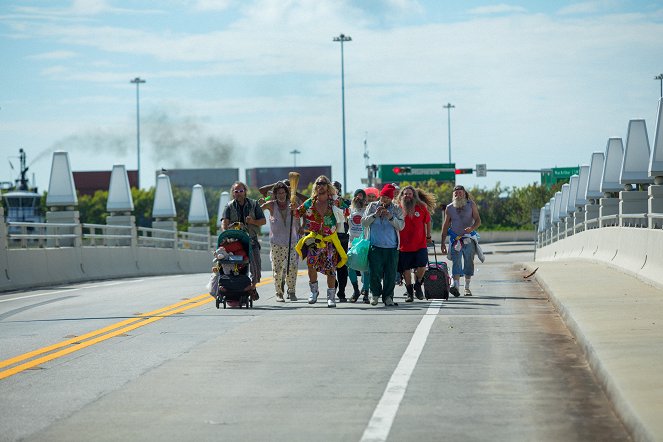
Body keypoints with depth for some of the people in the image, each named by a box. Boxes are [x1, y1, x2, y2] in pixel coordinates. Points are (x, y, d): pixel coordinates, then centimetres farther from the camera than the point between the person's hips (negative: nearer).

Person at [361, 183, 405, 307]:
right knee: (375, 273, -3)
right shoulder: (372, 206, 11)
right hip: (375, 246, 0)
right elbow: (364, 222, 4)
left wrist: (390, 217, -15)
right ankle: (375, 294, 17)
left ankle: (388, 296, 10)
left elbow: (401, 225, -2)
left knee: (390, 274, -1)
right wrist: (375, 215, -9)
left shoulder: (396, 209, 9)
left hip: (392, 247, 0)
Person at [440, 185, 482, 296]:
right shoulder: (449, 208, 6)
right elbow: (445, 225, 10)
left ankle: (467, 287, 15)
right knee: (456, 262, -13)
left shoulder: (471, 205, 5)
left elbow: (478, 220, 1)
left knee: (469, 263, 5)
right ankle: (455, 285, -27)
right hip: (455, 239, -1)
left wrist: (472, 228, -22)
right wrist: (443, 243, 6)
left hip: (469, 239, 1)